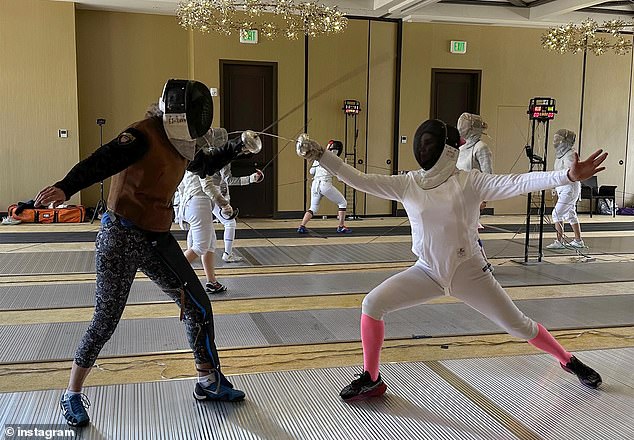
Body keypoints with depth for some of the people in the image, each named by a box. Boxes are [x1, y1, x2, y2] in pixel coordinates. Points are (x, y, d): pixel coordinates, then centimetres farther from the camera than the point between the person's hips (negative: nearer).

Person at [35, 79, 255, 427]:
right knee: (106, 321, -1)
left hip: (157, 240, 8)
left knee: (198, 307, 5)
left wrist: (236, 148, 13)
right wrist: (65, 188, -55)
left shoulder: (180, 142, 6)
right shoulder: (142, 137, -19)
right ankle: (72, 395, 21)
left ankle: (209, 382, 22)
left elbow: (204, 165, 27)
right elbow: (98, 163, -36)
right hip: (121, 238, -7)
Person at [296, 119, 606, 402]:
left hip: (469, 272, -2)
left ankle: (568, 361, 37)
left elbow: (517, 183, -24)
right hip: (428, 271, 2)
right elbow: (358, 180, -12)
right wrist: (320, 155, -22)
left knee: (518, 325, 6)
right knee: (372, 304, -15)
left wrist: (568, 175, -38)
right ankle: (371, 380, 3)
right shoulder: (406, 184, -5)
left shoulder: (469, 181, -13)